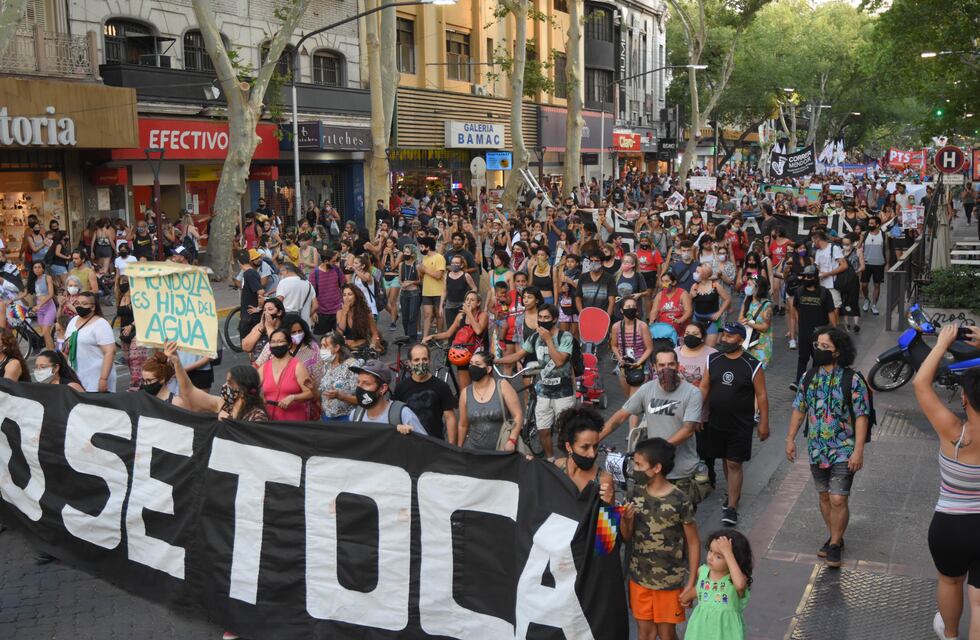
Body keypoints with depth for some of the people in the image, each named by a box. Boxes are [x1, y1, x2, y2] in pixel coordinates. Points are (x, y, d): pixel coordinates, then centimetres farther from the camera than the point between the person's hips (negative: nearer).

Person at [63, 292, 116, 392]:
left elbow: (110, 352, -18)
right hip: (75, 376, 7)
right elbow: (68, 345, 26)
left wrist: (104, 379, -23)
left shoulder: (101, 324, -11)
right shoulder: (73, 320, 11)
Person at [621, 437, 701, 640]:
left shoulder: (680, 501, -19)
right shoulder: (636, 493, -5)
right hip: (639, 577, 4)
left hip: (669, 581, -4)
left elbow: (693, 543, -10)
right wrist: (625, 520, -19)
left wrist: (691, 583, -10)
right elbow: (627, 536, 4)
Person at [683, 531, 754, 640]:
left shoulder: (734, 578, -21)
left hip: (726, 630, -4)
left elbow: (740, 584, -48)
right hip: (702, 627, 4)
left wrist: (728, 553, -46)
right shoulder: (703, 571, -5)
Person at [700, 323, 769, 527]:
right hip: (716, 423, 4)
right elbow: (704, 387, 5)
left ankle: (732, 507, 3)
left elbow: (761, 395, -7)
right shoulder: (713, 360, -1)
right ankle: (735, 492, 37)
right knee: (726, 460, 17)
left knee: (734, 464, -2)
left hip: (741, 425, -4)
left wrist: (764, 423, -6)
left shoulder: (752, 365, -12)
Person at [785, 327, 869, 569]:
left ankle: (834, 545, 12)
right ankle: (835, 537, 33)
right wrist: (790, 439, 8)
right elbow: (799, 408, 11)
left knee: (838, 500, -5)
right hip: (816, 450, 5)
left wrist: (858, 450, -18)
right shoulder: (809, 378, 2)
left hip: (843, 451, -5)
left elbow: (861, 417, -14)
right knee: (825, 496, 15)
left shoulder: (852, 381, -13)